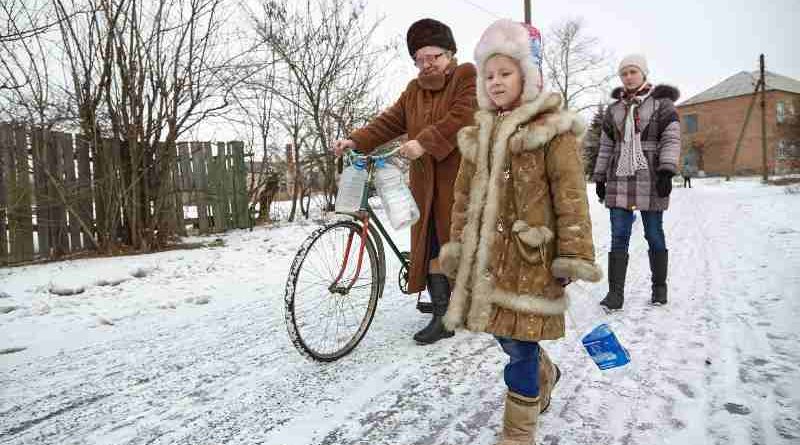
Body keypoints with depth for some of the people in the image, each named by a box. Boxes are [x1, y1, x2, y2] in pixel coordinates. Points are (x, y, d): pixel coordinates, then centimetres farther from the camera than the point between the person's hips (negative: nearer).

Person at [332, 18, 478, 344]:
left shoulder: (467, 76, -2)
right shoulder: (414, 89, 18)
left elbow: (462, 117, -18)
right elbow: (389, 122, 10)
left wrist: (423, 142, -27)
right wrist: (356, 141, -4)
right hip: (428, 184, 6)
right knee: (433, 247, 5)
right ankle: (442, 316, 15)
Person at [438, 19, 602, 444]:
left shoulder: (552, 130, -5)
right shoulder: (478, 133, 13)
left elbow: (571, 198, -9)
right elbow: (465, 196, 15)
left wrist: (575, 257, -12)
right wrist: (456, 245, 14)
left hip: (530, 256, -6)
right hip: (486, 255, 6)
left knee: (521, 347, 0)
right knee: (506, 336, 17)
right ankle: (546, 376, 49)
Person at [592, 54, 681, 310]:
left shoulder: (662, 103, 5)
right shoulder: (614, 109, 15)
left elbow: (671, 139, -4)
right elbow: (606, 146, 16)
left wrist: (667, 171, -16)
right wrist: (600, 178, 12)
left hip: (650, 180, -3)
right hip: (619, 179, 3)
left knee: (654, 235, 6)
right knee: (618, 237, -2)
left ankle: (659, 287, 22)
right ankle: (615, 293, 0)